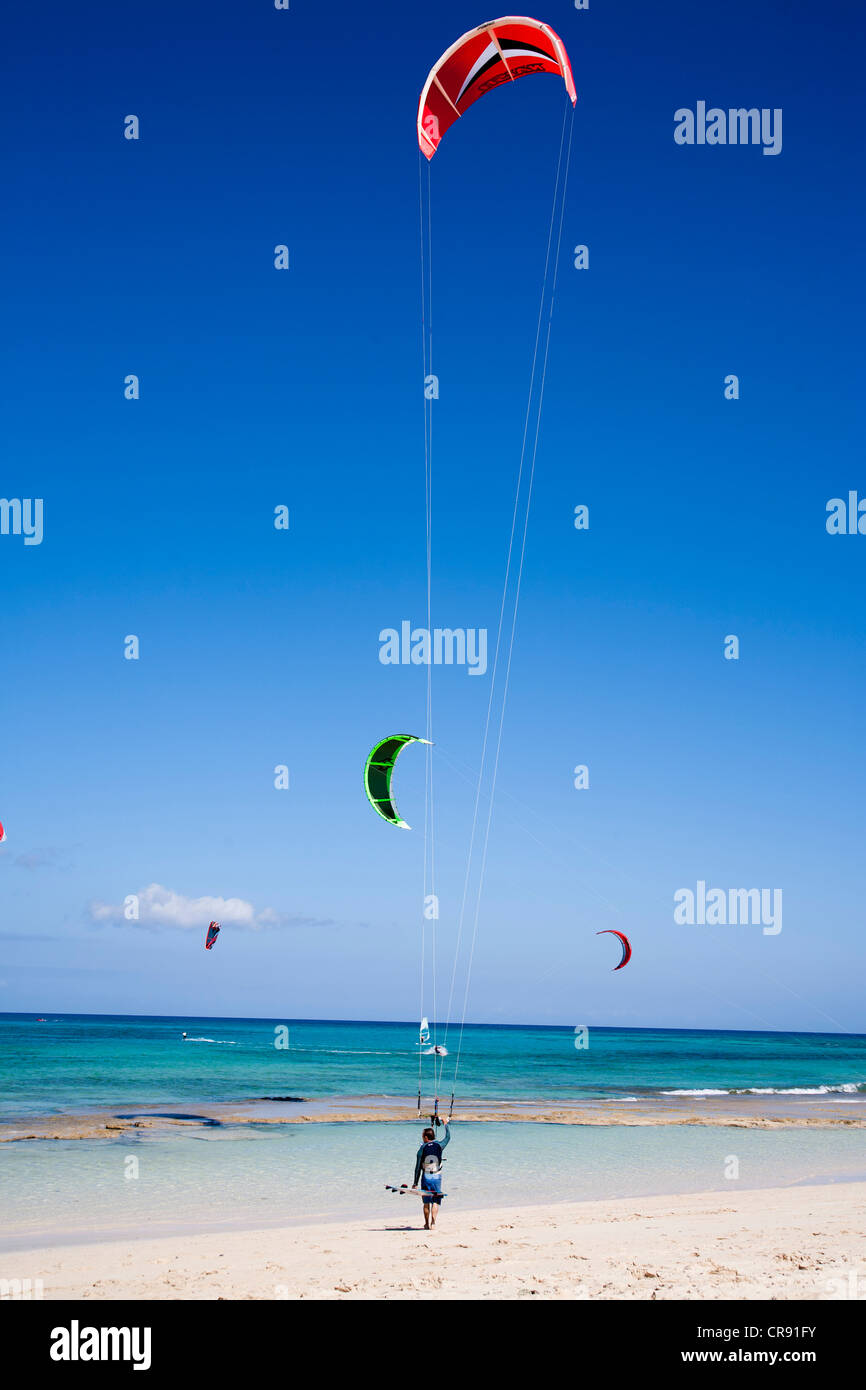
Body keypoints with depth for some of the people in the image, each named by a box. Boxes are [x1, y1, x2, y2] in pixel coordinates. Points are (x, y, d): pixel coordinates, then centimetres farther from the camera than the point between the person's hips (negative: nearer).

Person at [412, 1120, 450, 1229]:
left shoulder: (422, 1149, -5)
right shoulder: (439, 1146, -3)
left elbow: (418, 1168, -3)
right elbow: (448, 1137, 17)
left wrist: (415, 1183, 2)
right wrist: (446, 1124, 30)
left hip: (426, 1177, 0)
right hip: (437, 1177, 0)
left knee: (426, 1202, 11)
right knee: (435, 1202, 2)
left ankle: (427, 1224, 16)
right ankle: (433, 1223, -12)